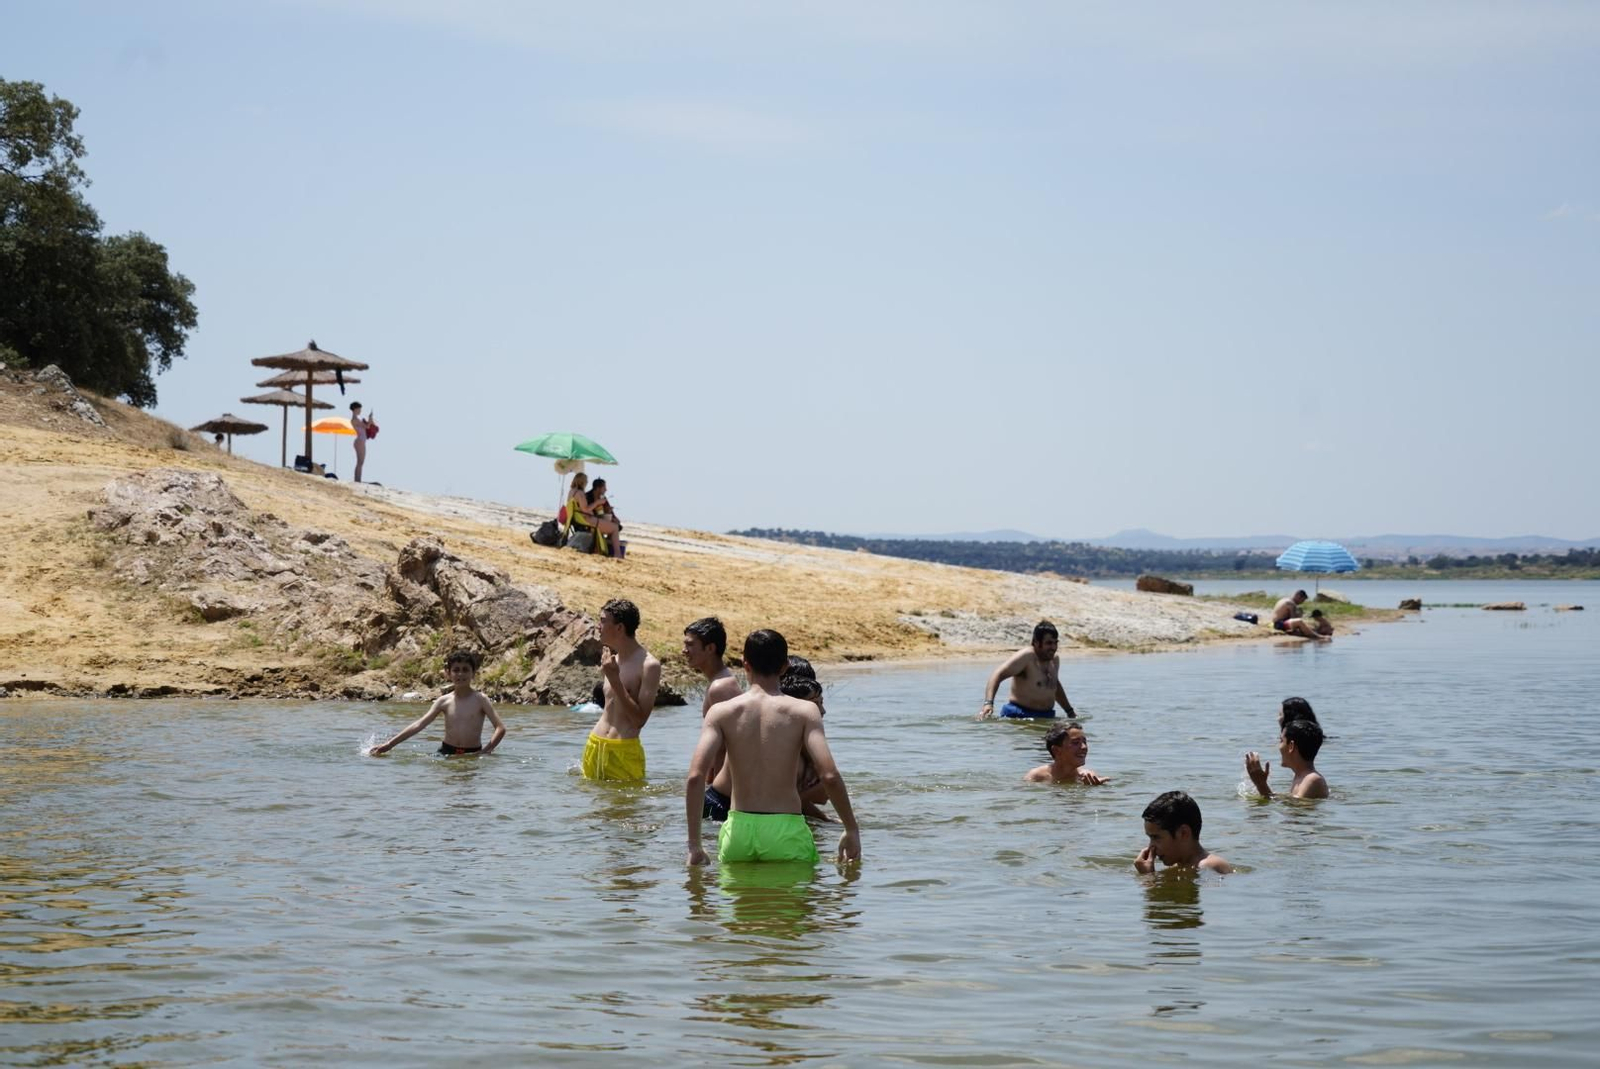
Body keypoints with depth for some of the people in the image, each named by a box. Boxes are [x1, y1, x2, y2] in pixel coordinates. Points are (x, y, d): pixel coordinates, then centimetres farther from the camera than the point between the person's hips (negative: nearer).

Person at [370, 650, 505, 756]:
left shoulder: (479, 699, -3)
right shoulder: (444, 701, 4)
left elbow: (501, 728, -7)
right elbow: (419, 725, 2)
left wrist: (486, 752, -18)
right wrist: (389, 744, -3)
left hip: (473, 754, -2)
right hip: (447, 752, 2)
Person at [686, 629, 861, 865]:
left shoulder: (721, 712, 2)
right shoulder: (804, 711, -1)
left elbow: (695, 776, -9)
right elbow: (829, 776, -11)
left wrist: (694, 844, -5)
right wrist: (852, 830, 1)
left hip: (739, 828, 2)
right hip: (786, 830, -2)